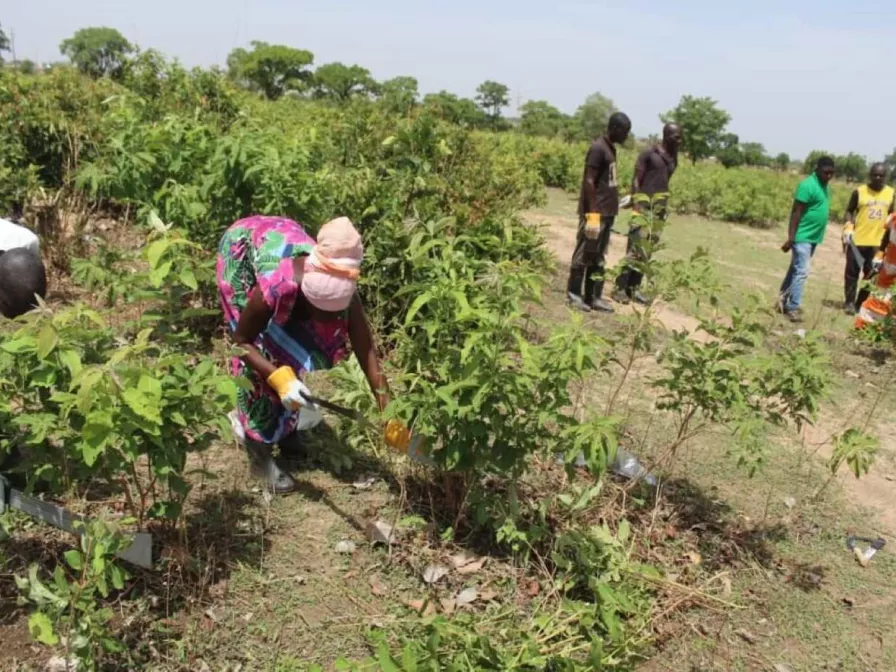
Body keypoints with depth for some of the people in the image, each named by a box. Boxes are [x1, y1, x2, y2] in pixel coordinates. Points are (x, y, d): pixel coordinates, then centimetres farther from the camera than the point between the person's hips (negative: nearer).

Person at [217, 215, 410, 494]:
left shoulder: (340, 294, -33)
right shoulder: (276, 287, -43)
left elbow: (367, 353, -30)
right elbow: (242, 341, -26)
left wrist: (391, 415, -37)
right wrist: (279, 379, -39)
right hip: (241, 247, -4)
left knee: (297, 343, 1)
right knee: (262, 346, -14)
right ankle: (258, 447, -4)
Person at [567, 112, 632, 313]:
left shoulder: (610, 148, 15)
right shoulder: (598, 148, -13)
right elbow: (588, 182, -17)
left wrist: (607, 211, 18)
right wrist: (593, 213, -21)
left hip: (607, 213, 9)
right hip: (595, 213, -9)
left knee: (599, 257, 10)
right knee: (584, 254, -2)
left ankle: (593, 297, 14)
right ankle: (574, 295, 6)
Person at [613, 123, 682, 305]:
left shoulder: (673, 159, 13)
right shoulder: (649, 153, -6)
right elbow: (636, 180, -9)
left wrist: (665, 205, 15)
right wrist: (635, 206, -18)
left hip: (661, 206, 7)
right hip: (644, 203, -7)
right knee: (636, 247, -11)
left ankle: (634, 287, 13)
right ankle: (620, 288, -8)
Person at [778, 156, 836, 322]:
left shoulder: (825, 186, 12)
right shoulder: (807, 185, -16)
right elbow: (796, 212, -18)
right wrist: (790, 238, -22)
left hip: (814, 237, 9)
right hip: (803, 237, -9)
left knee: (795, 269, 13)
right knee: (801, 271, -10)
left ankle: (783, 300, 21)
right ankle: (794, 308, -7)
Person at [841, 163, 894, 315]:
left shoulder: (891, 193, 5)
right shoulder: (859, 192, -4)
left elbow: (891, 215, 15)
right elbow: (849, 211, 3)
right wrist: (848, 228, -12)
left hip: (878, 242, 3)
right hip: (857, 240, -2)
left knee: (871, 274, 6)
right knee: (852, 272, 4)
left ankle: (861, 303, 17)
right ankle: (850, 302, 15)